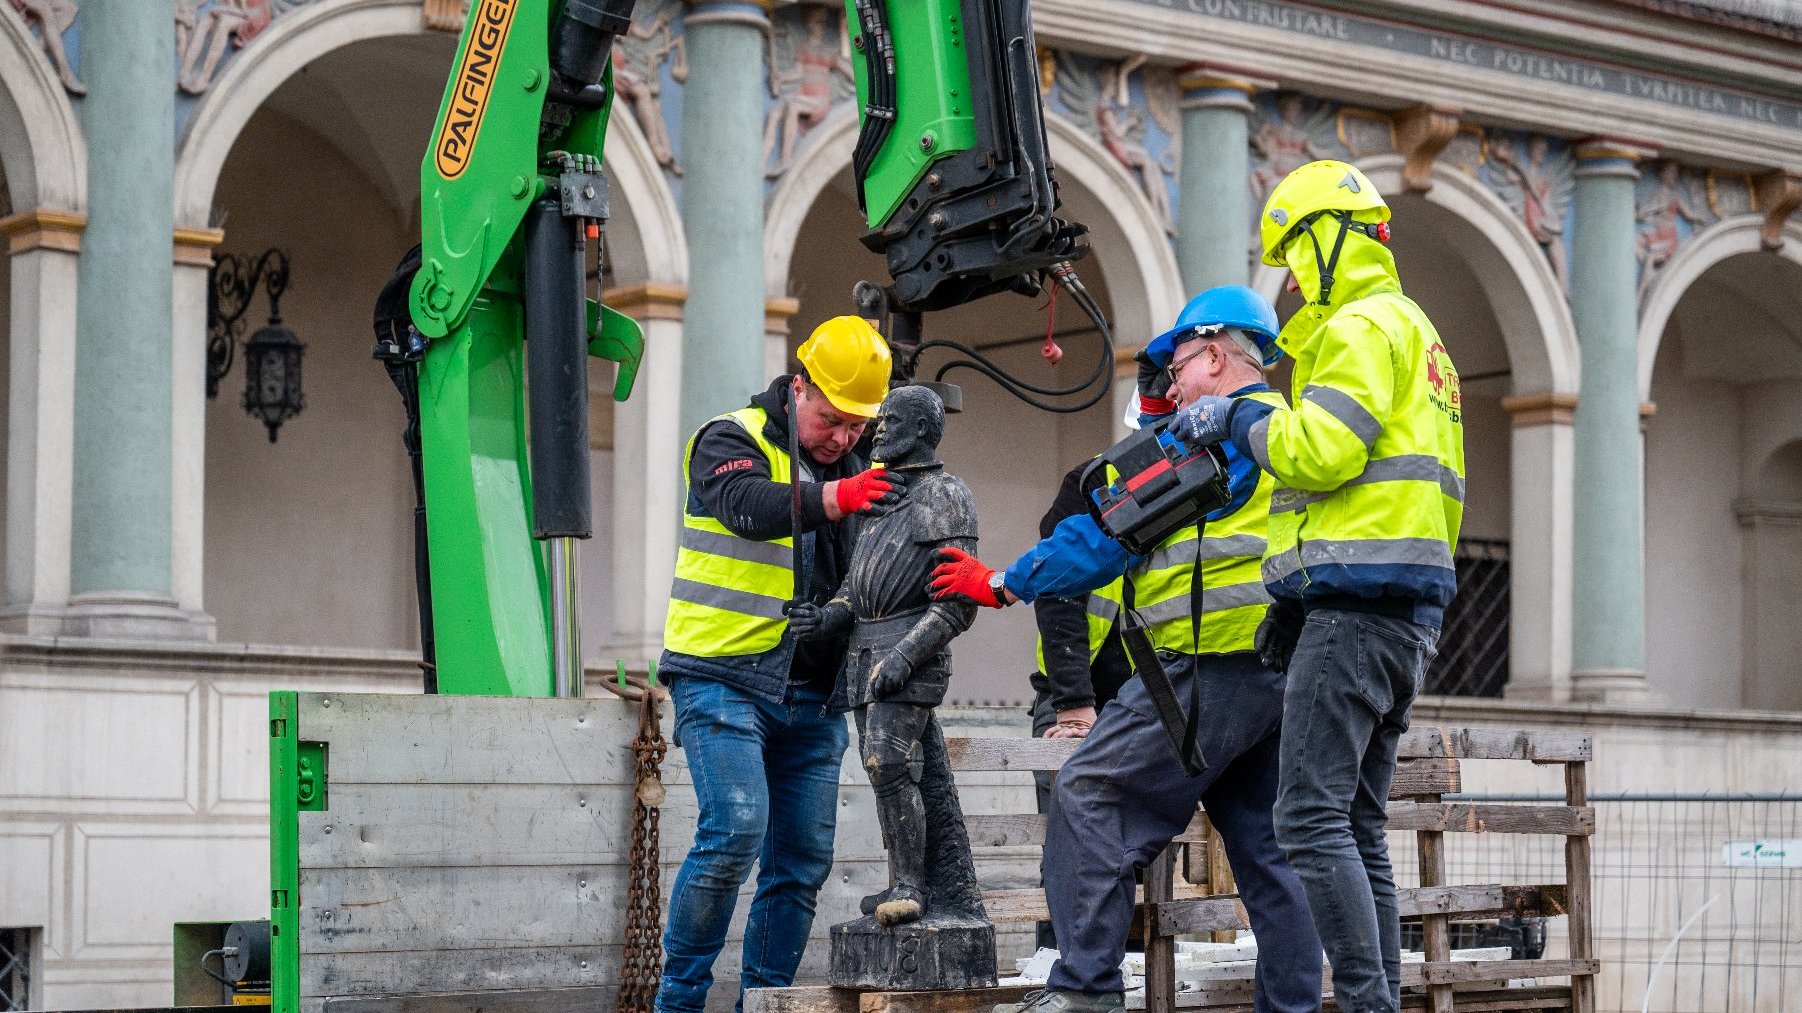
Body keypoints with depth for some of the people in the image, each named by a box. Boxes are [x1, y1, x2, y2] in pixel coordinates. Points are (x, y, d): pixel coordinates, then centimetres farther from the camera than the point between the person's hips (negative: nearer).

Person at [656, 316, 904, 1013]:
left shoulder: (850, 470, 16)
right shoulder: (734, 440, -2)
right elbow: (747, 507, -24)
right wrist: (834, 498, -39)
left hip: (809, 695, 6)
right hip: (724, 680, -6)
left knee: (803, 857, 4)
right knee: (736, 829, -18)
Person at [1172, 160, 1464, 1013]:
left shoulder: (1364, 326, -6)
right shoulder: (1415, 334, 27)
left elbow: (1318, 452, -18)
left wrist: (1238, 420, -1)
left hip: (1357, 600, -11)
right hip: (1404, 612, 11)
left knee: (1311, 816, -14)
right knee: (1358, 827, 9)